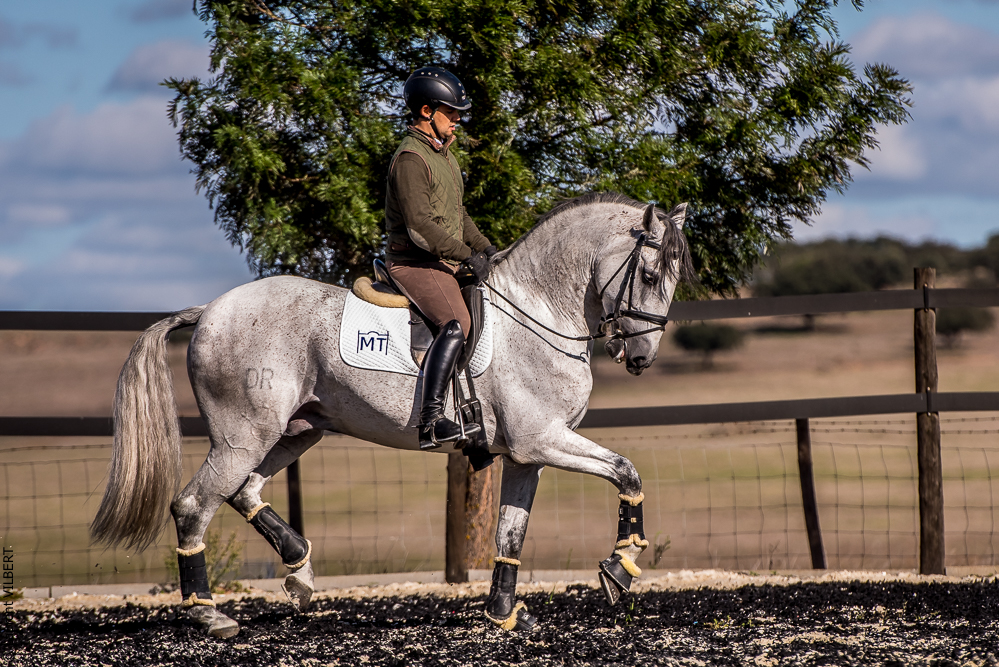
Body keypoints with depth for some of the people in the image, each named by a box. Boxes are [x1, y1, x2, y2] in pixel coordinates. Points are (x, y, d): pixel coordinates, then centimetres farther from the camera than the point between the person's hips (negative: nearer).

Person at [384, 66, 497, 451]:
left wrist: (484, 247, 15)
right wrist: (467, 256, -21)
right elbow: (419, 226, -22)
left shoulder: (443, 153, 19)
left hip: (446, 262, 11)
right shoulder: (411, 158, -15)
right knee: (456, 323, -30)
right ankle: (430, 423, -38)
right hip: (414, 263, -11)